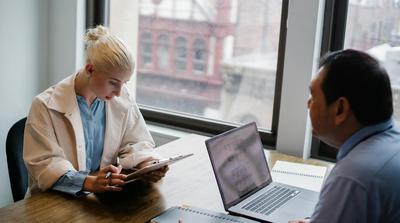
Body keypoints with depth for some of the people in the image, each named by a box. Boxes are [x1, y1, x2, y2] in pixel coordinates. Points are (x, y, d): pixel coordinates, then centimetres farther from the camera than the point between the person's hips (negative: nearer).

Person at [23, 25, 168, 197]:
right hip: (54, 201, -2)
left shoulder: (122, 99, 1)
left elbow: (135, 142, 10)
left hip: (102, 195, 3)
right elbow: (44, 163, -17)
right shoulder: (45, 106, -12)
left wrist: (147, 164, -13)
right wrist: (89, 183, -33)